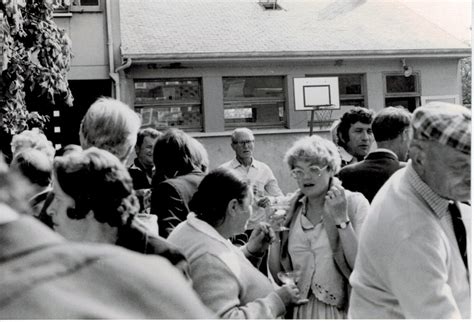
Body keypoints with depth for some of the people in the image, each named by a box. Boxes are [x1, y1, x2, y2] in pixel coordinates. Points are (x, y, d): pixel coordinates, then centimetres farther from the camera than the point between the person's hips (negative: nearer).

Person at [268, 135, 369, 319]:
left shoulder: (354, 203, -6)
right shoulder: (290, 210, 3)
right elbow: (278, 276, 5)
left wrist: (341, 219, -20)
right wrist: (275, 235, -7)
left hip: (342, 309, -3)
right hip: (300, 310, 3)